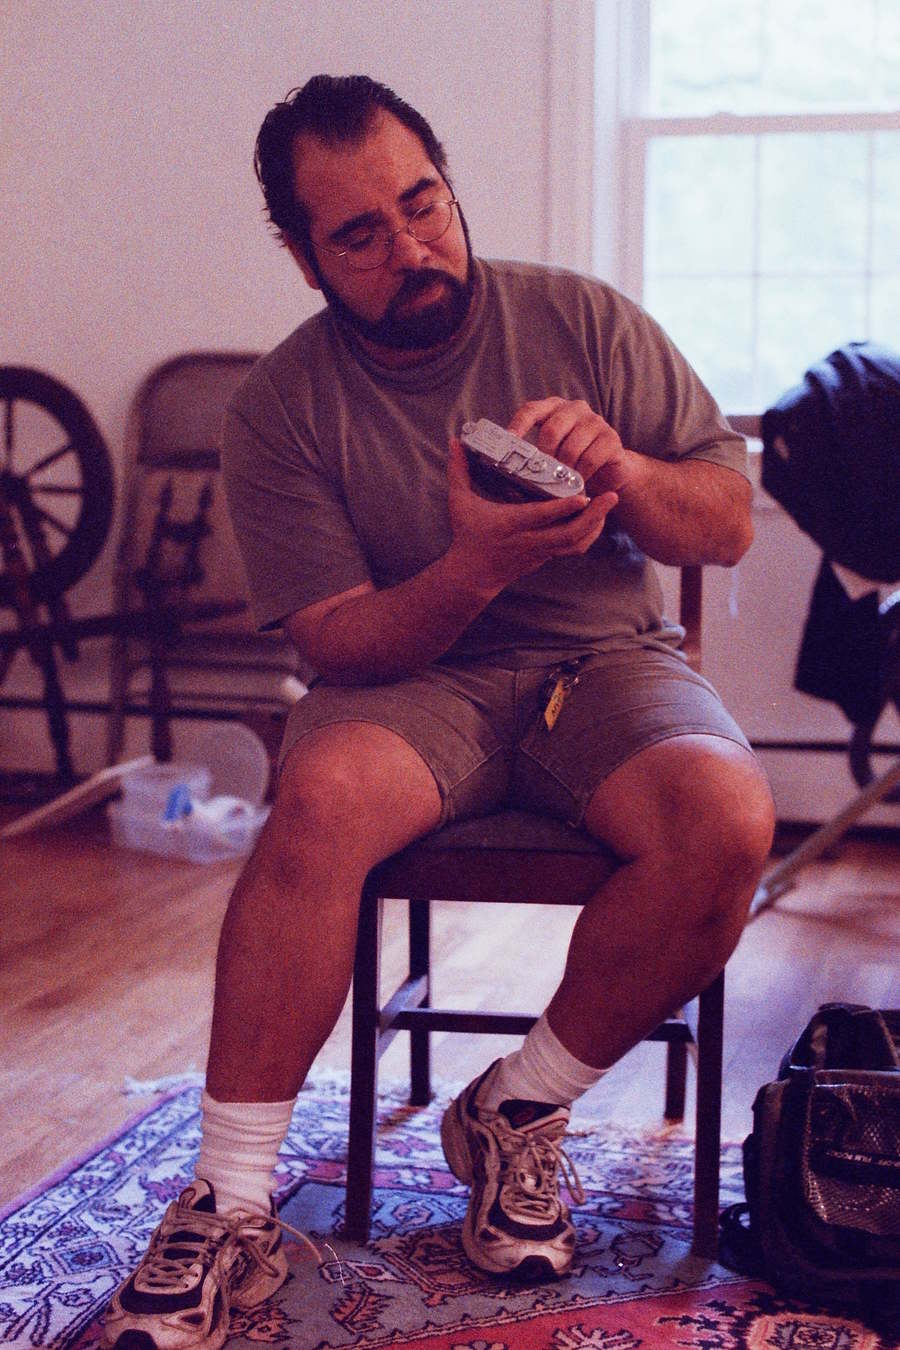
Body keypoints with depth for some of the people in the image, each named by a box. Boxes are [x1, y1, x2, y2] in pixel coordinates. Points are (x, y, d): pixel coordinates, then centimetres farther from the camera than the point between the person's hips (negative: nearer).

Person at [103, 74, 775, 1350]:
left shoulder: (587, 320, 0)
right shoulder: (281, 407, -3)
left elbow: (729, 525, 3)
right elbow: (339, 642, -7)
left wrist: (622, 468, -18)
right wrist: (471, 568, -26)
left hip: (609, 657, 2)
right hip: (413, 675, -1)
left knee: (727, 820, -31)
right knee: (324, 798, -36)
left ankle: (519, 1112, -9)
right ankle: (232, 1210, -25)